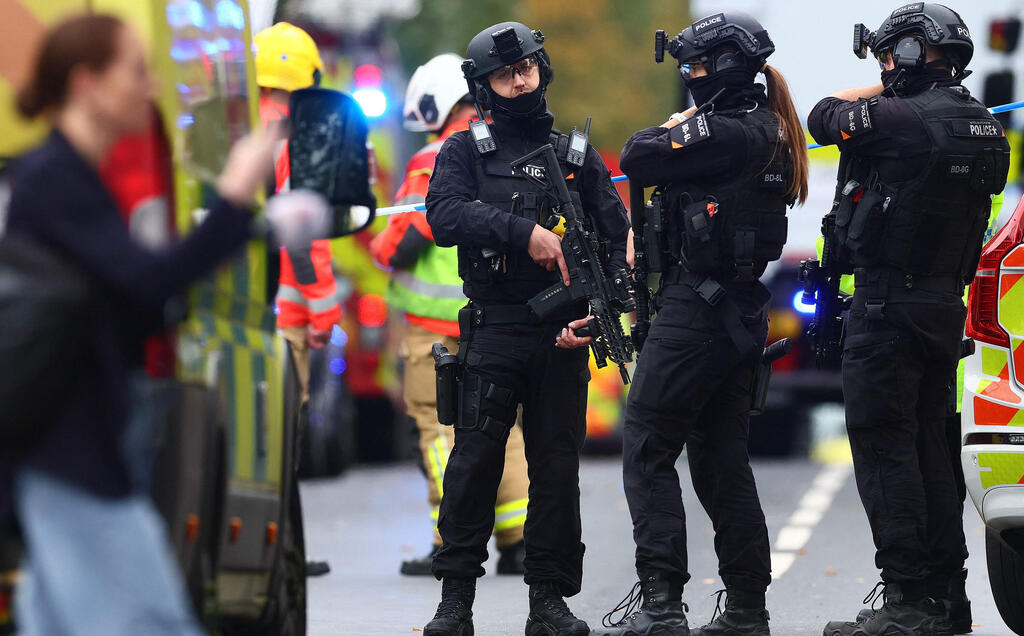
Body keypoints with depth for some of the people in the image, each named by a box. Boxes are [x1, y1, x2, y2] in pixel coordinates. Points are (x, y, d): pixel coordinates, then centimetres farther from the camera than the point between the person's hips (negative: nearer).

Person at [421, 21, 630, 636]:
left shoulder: (577, 157, 14)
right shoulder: (465, 151, 9)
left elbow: (616, 241, 10)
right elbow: (445, 216, -9)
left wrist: (599, 313, -7)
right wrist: (523, 229, -20)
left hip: (562, 336, 2)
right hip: (494, 328, -2)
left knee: (558, 465, 2)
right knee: (476, 458, -7)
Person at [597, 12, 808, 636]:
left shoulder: (723, 131, -17)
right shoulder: (770, 134, 13)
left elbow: (637, 160, -17)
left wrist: (666, 130, 2)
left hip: (699, 304, -9)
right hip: (744, 310, 9)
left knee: (648, 450, -5)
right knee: (722, 460, 13)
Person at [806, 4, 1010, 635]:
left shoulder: (900, 119, -17)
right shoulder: (986, 129, 9)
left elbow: (825, 117, -1)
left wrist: (879, 88, 11)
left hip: (889, 300, -8)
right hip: (947, 304, 8)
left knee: (884, 444, -5)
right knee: (929, 441, 14)